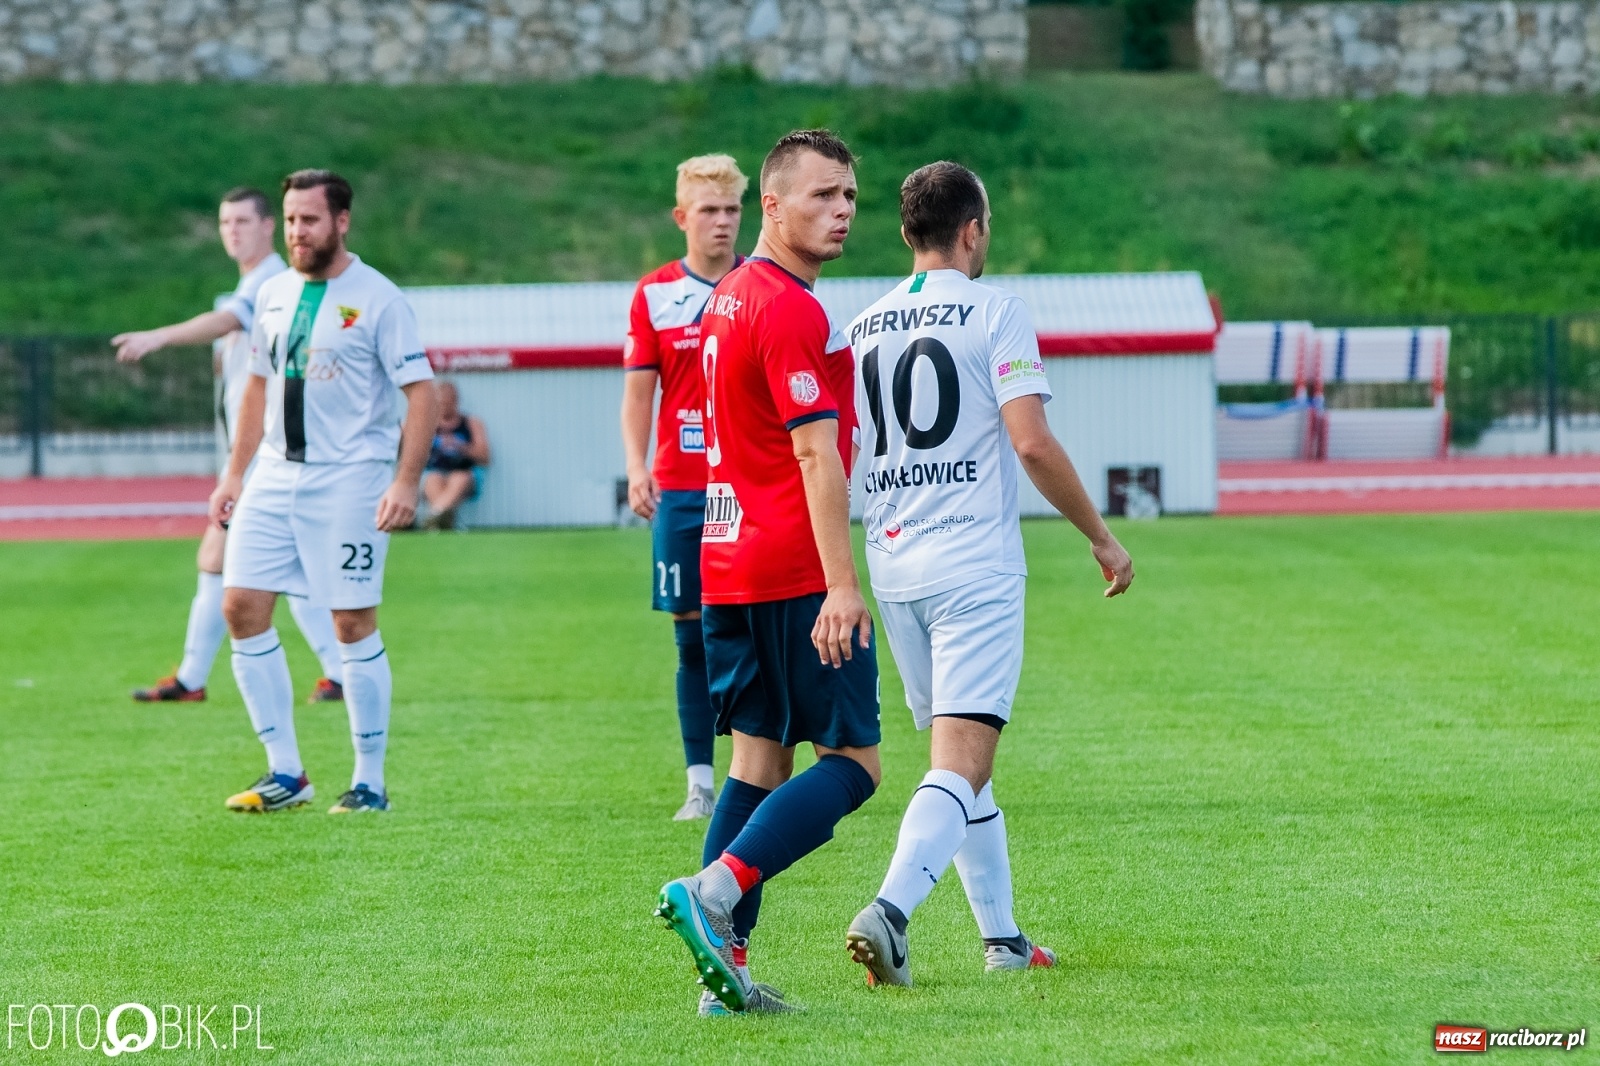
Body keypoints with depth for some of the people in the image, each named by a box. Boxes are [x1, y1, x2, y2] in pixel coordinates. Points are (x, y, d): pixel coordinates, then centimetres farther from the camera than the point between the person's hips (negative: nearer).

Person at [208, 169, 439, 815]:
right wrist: (234, 473, 17)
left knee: (353, 621, -4)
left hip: (349, 478, -6)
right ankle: (285, 773, 7)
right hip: (275, 474, 6)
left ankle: (370, 782, 6)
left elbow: (422, 393, -10)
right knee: (241, 608, -2)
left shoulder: (377, 300, -7)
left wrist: (405, 482, -19)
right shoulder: (274, 296, 12)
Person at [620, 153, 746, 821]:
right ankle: (700, 783, 7)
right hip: (680, 488, 1)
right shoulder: (655, 294, 7)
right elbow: (638, 391, 7)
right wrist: (637, 467, -7)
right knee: (692, 633, 2)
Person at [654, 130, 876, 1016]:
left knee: (759, 759, 9)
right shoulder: (792, 311, -15)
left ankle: (725, 963, 5)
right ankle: (714, 892, -18)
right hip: (795, 570, -9)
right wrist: (842, 583, -25)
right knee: (852, 761, -4)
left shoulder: (727, 298, 16)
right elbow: (815, 452, -21)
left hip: (727, 563, 9)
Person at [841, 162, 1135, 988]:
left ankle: (1001, 937, 21)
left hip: (892, 567, 6)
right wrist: (1101, 538, -3)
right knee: (961, 765, -11)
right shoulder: (994, 312, -5)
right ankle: (888, 911, -30)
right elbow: (1031, 443, -13)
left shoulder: (863, 328, 12)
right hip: (974, 567, -6)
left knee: (959, 756, 17)